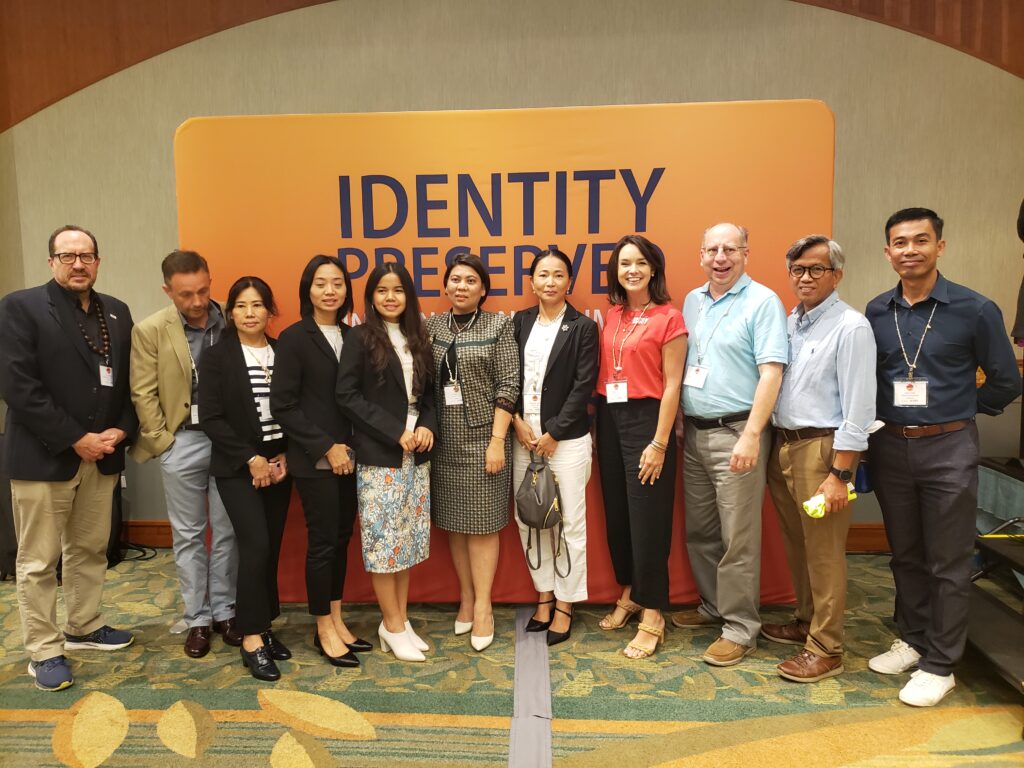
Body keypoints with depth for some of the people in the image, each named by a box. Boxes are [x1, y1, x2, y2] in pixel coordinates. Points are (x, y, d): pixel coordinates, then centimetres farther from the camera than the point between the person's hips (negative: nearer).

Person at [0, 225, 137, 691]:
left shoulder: (117, 312, 10)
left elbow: (129, 381, 11)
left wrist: (121, 430, -6)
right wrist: (76, 439, -16)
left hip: (102, 456, 5)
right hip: (43, 457, -5)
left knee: (91, 549, 16)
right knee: (38, 561, 5)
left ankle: (84, 628, 32)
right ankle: (44, 652, 17)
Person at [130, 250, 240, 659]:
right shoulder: (149, 330, -3)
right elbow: (143, 393, -2)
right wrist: (163, 440, -6)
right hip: (182, 443, -1)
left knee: (228, 532, 9)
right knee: (188, 535, 9)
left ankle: (224, 612, 24)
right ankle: (197, 618, 22)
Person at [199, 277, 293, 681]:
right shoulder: (217, 356, -4)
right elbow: (211, 417, -9)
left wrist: (285, 456, -6)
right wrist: (251, 458, -13)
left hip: (278, 465, 4)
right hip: (238, 468, -3)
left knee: (271, 549, 7)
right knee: (256, 546, -10)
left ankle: (262, 627, 22)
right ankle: (251, 640, 2)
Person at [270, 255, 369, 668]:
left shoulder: (352, 336, 7)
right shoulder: (294, 338, -7)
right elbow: (283, 405, -11)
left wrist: (351, 447, -2)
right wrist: (326, 447, -13)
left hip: (349, 456, 5)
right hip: (315, 460, -5)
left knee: (342, 538, 12)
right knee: (322, 541, 3)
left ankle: (336, 621, 27)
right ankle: (324, 631, 19)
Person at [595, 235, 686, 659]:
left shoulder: (669, 317, -7)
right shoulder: (612, 315, 10)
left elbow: (672, 385, -10)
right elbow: (604, 373, 11)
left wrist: (660, 443, -14)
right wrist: (595, 429, 7)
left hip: (646, 418, -6)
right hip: (609, 418, 6)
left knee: (647, 517, 0)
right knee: (616, 511, 14)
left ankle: (652, 616, 13)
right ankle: (629, 594, 33)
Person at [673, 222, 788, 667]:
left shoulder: (763, 302, -8)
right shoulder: (692, 301, 13)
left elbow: (771, 372, -16)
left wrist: (751, 436, -22)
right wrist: (677, 422, 11)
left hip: (736, 433, -7)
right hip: (694, 432, 7)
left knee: (738, 538, 0)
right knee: (699, 531, 15)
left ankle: (740, 628, 13)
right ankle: (713, 605, 33)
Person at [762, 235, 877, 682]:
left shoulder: (851, 327, -12)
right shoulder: (789, 323, 11)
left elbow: (859, 407, -16)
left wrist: (840, 474, -18)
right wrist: (772, 445, 9)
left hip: (821, 448, -7)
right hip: (783, 444, 7)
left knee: (823, 553, 2)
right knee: (796, 545, 18)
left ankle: (825, 650, 16)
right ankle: (805, 623, 36)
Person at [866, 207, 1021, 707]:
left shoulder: (974, 310, -7)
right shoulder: (875, 313, 3)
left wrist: (955, 413, 5)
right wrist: (874, 423, 1)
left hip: (947, 447, -3)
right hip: (889, 446, 4)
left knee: (947, 563, 5)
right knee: (905, 554, 16)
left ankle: (940, 665, 18)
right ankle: (912, 640, 33)